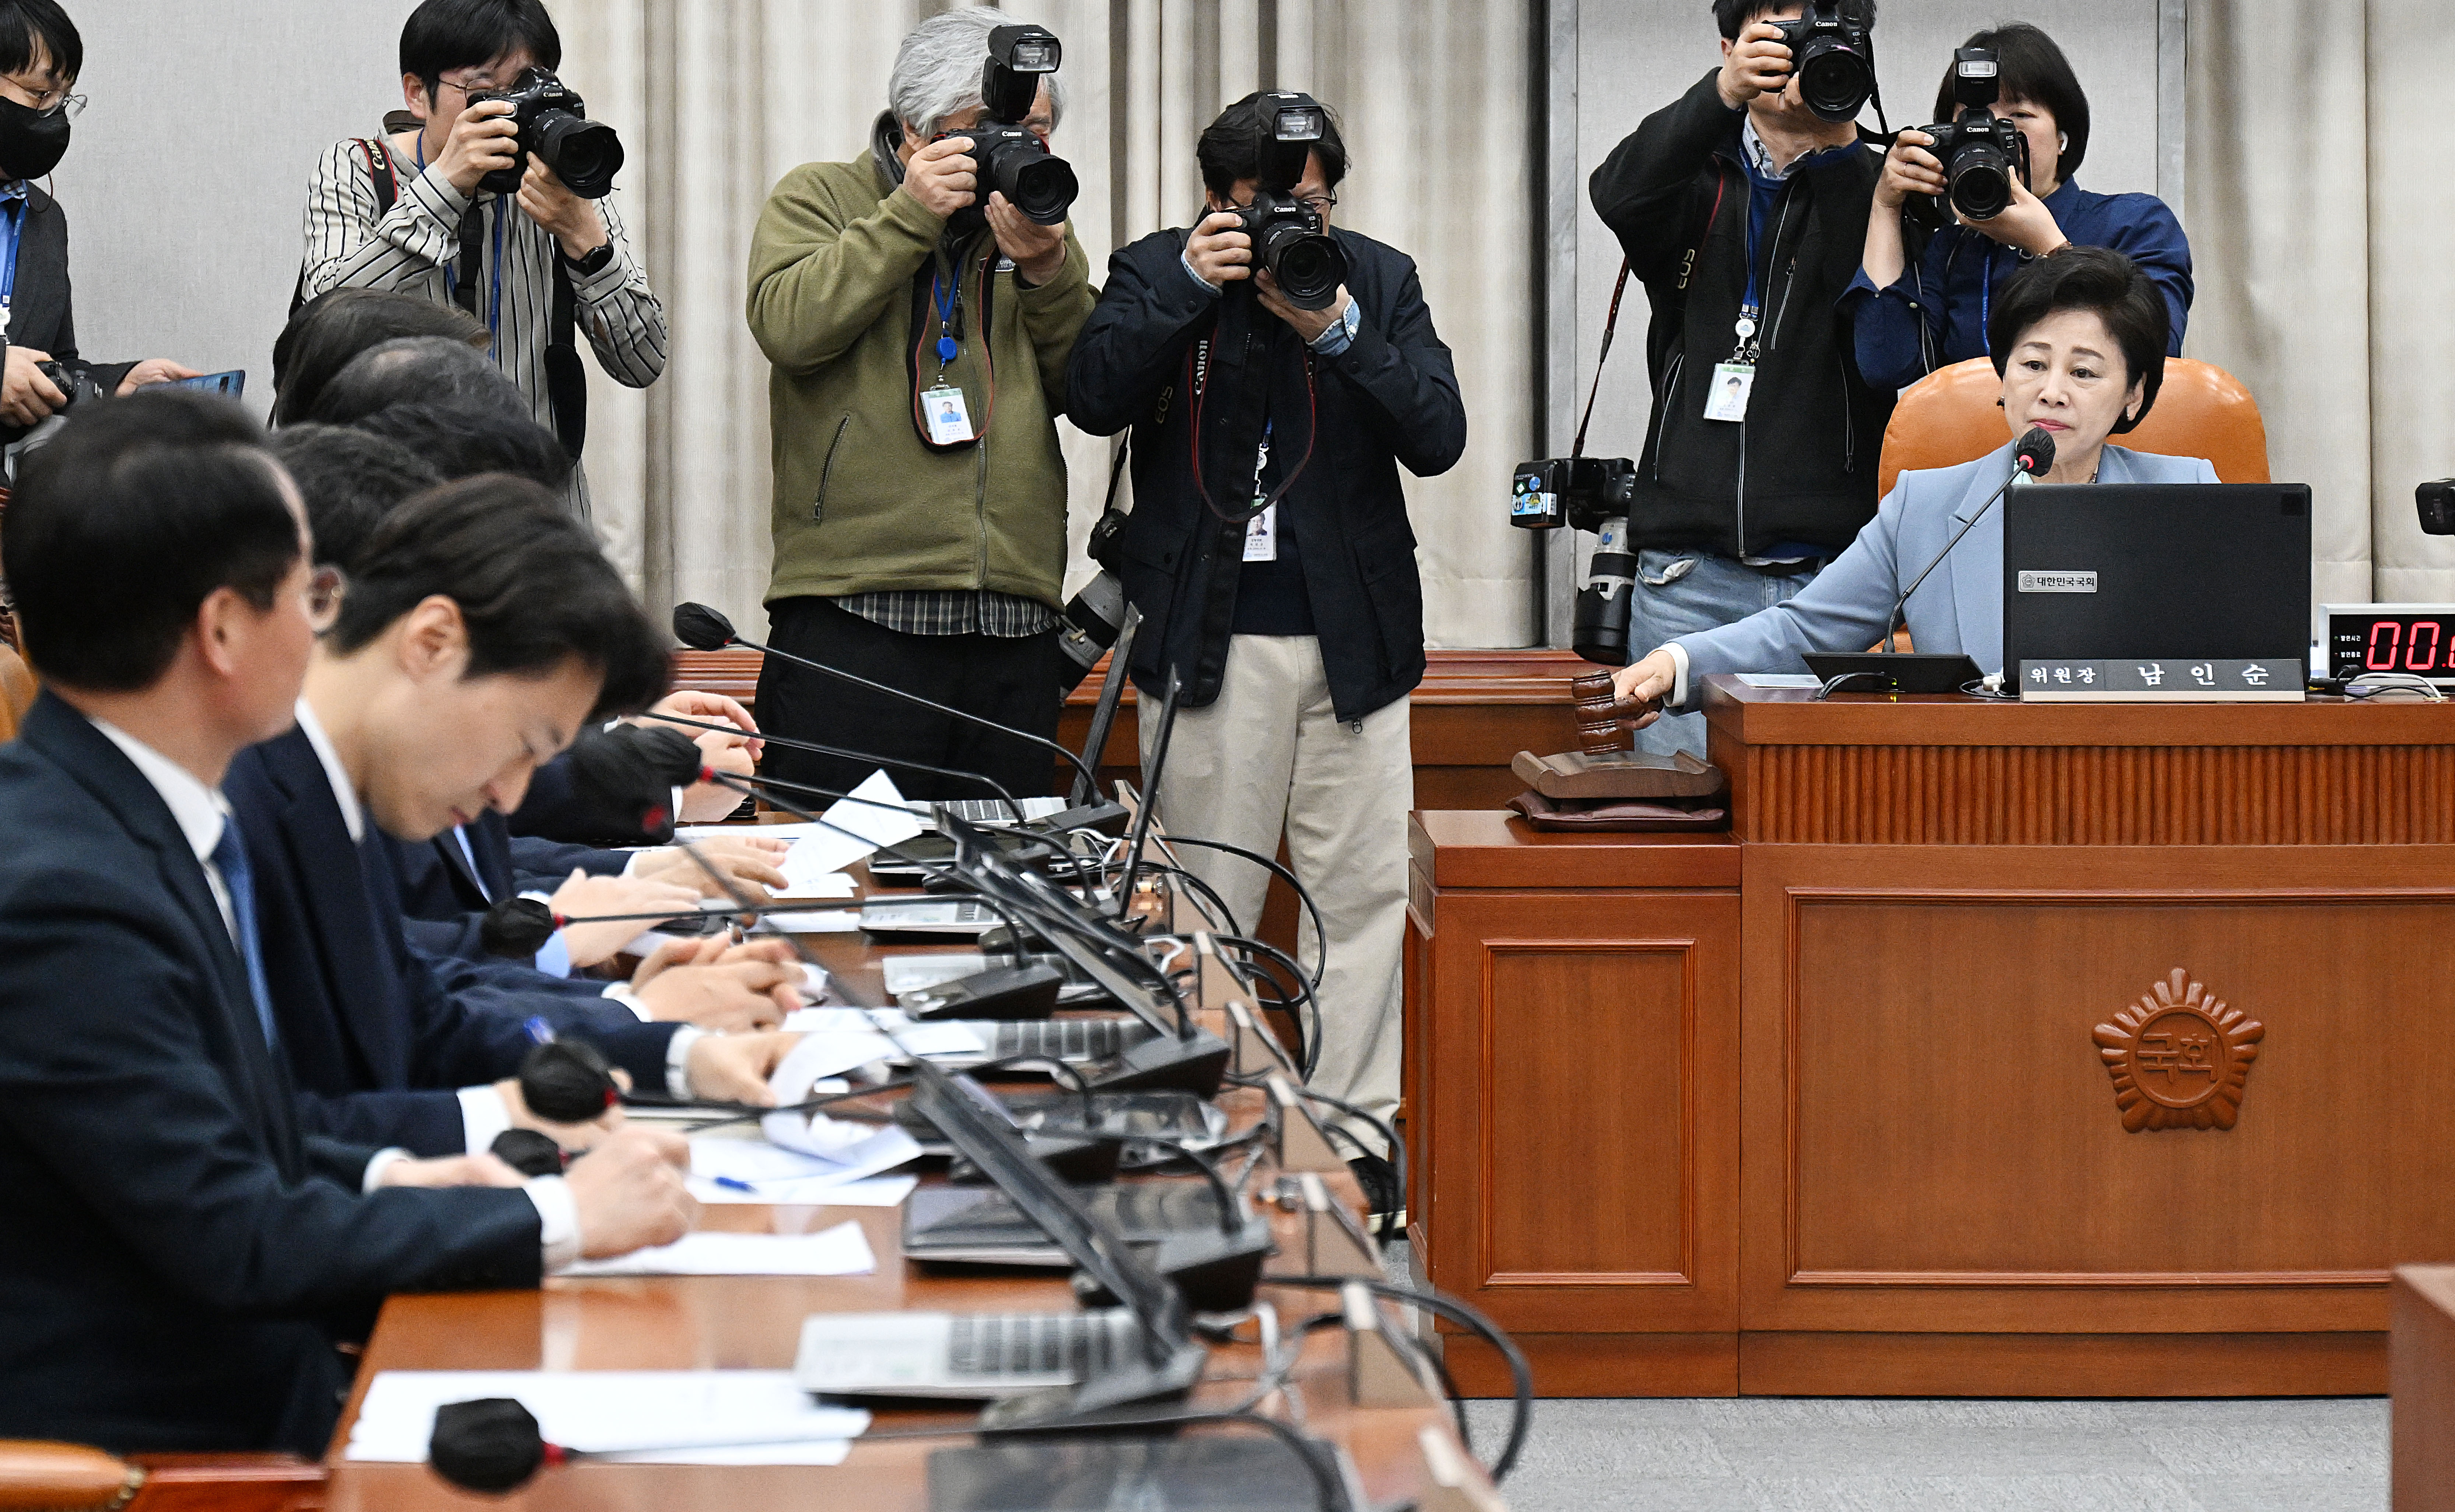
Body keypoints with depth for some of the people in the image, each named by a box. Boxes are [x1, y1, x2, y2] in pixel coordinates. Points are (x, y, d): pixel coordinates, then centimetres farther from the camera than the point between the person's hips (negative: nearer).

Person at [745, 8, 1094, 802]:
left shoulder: (1034, 221, 18)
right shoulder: (820, 198, 8)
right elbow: (787, 326, -11)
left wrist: (1050, 275, -6)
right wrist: (909, 217, -11)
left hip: (1014, 631, 4)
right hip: (854, 616, -4)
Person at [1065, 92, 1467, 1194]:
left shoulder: (1381, 282, 7)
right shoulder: (1159, 272, 4)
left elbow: (1439, 438, -4)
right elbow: (1095, 399, -11)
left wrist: (1340, 333, -15)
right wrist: (1188, 291, -18)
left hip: (1352, 636, 2)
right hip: (1209, 636, -1)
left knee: (1363, 892, 1)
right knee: (1207, 897, 1)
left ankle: (1351, 1134, 7)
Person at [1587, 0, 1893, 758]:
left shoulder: (1869, 188, 9)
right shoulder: (1698, 183, 13)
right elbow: (1621, 195, -10)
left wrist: (1835, 144, -19)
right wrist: (1723, 94, -26)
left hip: (1833, 573, -1)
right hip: (1692, 575, 1)